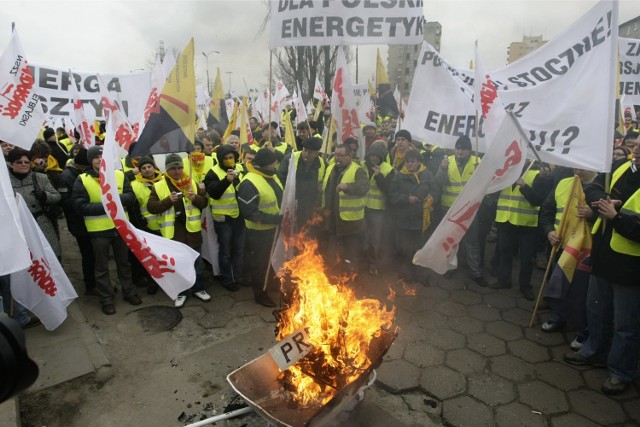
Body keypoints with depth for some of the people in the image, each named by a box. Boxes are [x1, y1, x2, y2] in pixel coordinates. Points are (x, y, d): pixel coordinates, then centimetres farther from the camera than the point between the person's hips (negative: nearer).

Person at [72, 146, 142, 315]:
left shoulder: (119, 175, -1)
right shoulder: (82, 180, -8)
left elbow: (130, 196, -5)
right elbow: (80, 206, -14)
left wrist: (117, 198, -25)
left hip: (120, 226, 2)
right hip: (98, 229, -2)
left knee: (124, 262, 17)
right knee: (102, 267, 10)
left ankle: (129, 291, 32)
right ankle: (106, 298, 24)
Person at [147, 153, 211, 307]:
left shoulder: (191, 183, 5)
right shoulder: (158, 186, -2)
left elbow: (204, 202, 7)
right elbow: (151, 207, -8)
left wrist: (195, 198, -15)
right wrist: (168, 200, -21)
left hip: (191, 229, 2)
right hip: (173, 231, -2)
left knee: (197, 261, 12)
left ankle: (198, 289, 29)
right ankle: (180, 293, 25)